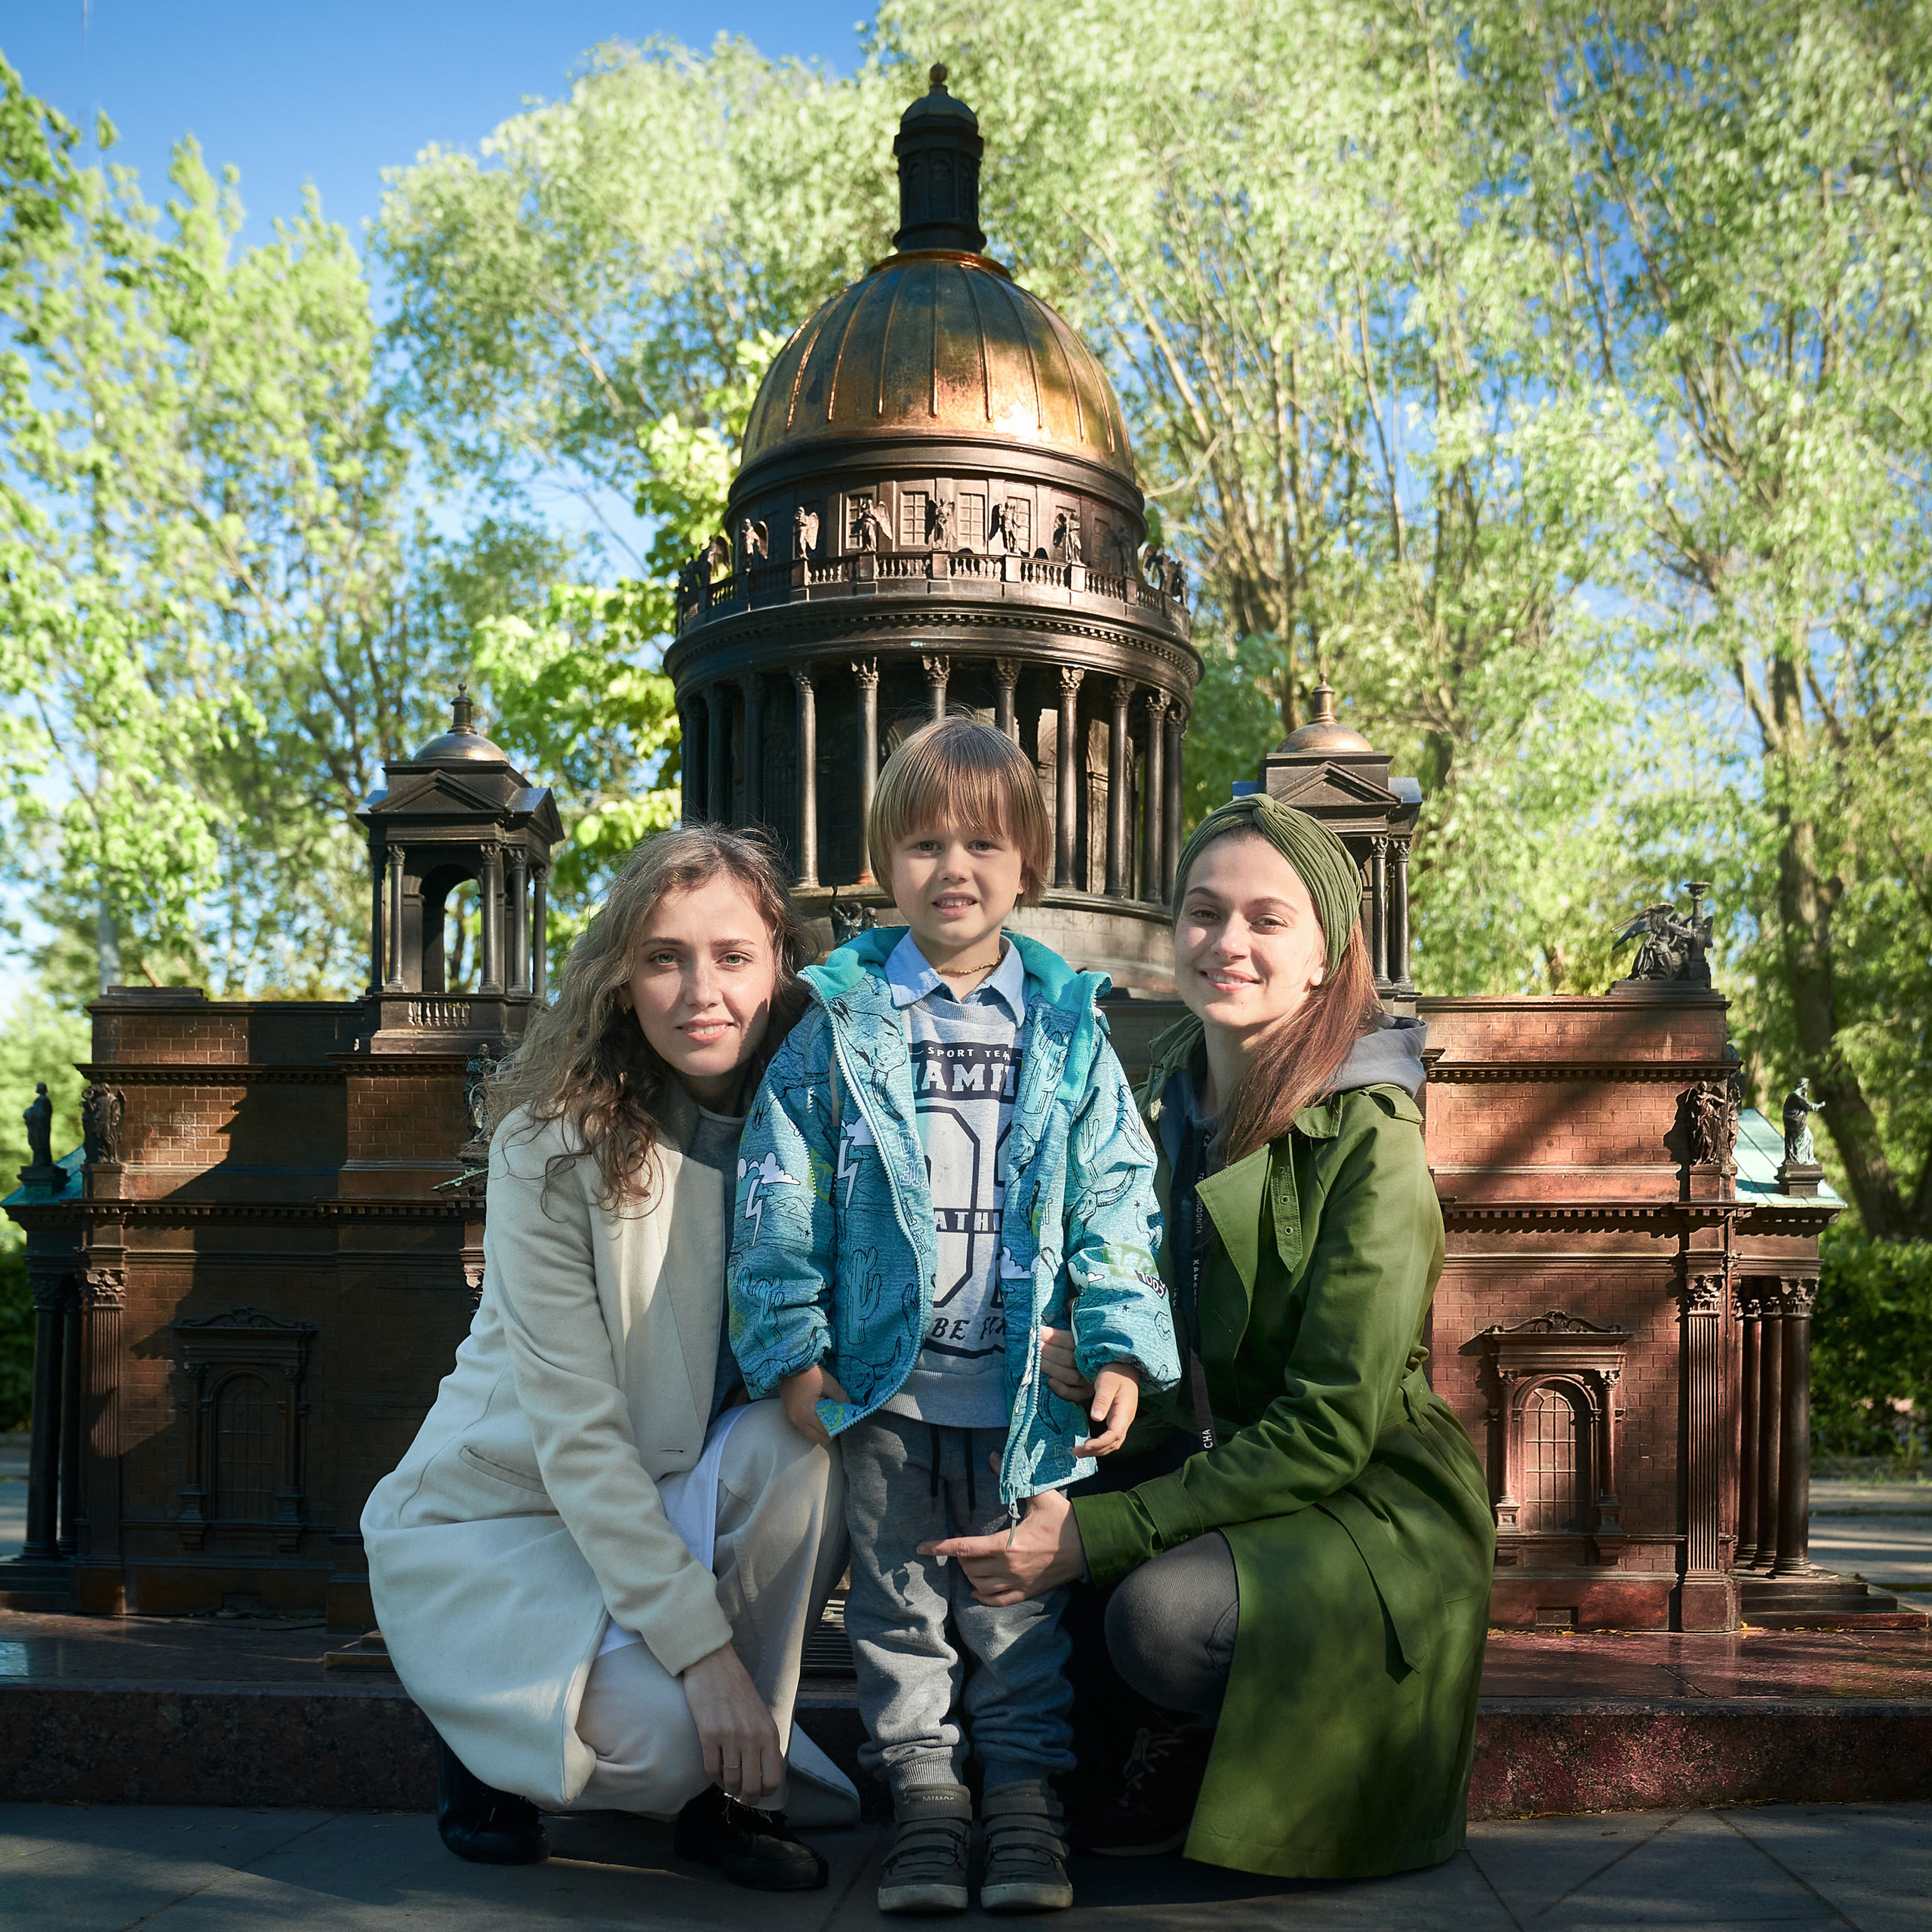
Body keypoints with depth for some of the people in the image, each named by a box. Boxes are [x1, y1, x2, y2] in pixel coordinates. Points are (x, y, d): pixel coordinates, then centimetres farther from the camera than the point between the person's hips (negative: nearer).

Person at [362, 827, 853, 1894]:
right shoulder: (554, 1147, -21)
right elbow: (574, 1431, -23)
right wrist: (701, 1647, -28)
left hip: (677, 1504, 4)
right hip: (498, 1515, -4)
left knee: (798, 1439, -27)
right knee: (663, 1731, -28)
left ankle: (733, 1787, -10)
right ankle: (491, 1741, 6)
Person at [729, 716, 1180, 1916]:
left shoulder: (1070, 1032, 3)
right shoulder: (843, 1027, 0)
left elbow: (1117, 1197, 3)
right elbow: (782, 1195, -1)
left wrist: (1123, 1349, -6)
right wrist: (790, 1347, -7)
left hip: (1024, 1390, 0)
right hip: (884, 1381, 0)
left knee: (1019, 1595, 9)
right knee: (898, 1594, 10)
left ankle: (1027, 1784, 20)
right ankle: (923, 1784, 21)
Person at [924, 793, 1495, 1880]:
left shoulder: (1369, 1141, -17)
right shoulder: (1166, 1103, 3)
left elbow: (1330, 1429, -21)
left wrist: (1099, 1534, -26)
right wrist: (1087, 1354, -11)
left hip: (1370, 1505, -6)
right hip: (1216, 1467, 6)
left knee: (1163, 1614, -34)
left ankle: (1189, 1762, 2)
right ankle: (1163, 1752, 5)